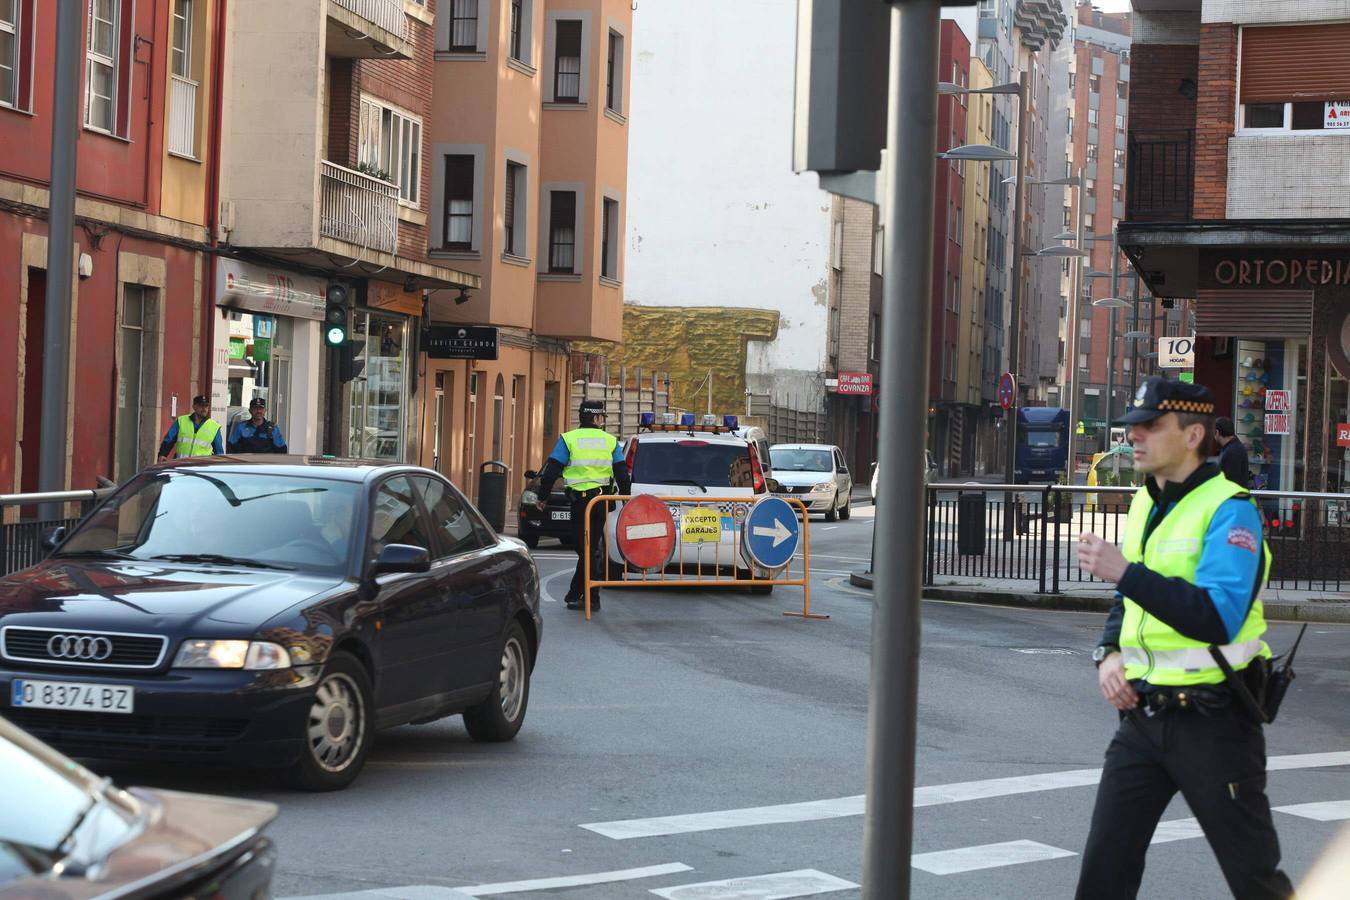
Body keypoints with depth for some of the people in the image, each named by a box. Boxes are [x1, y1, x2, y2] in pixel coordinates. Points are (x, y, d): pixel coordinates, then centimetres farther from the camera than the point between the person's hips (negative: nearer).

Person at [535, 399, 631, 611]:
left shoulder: (568, 439, -1)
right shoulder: (610, 441, 6)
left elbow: (551, 472, -3)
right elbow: (622, 473, 7)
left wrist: (543, 497, 5)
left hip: (579, 499, -3)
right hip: (602, 498, 3)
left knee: (586, 548, 0)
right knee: (591, 547, 11)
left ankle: (592, 598, -3)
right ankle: (575, 593, 16)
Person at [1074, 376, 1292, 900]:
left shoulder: (1229, 510, -14)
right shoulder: (1145, 504, 12)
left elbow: (1219, 617, -28)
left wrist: (1124, 572, -31)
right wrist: (1110, 653, 3)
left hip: (1212, 721, -7)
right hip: (1143, 714, 7)